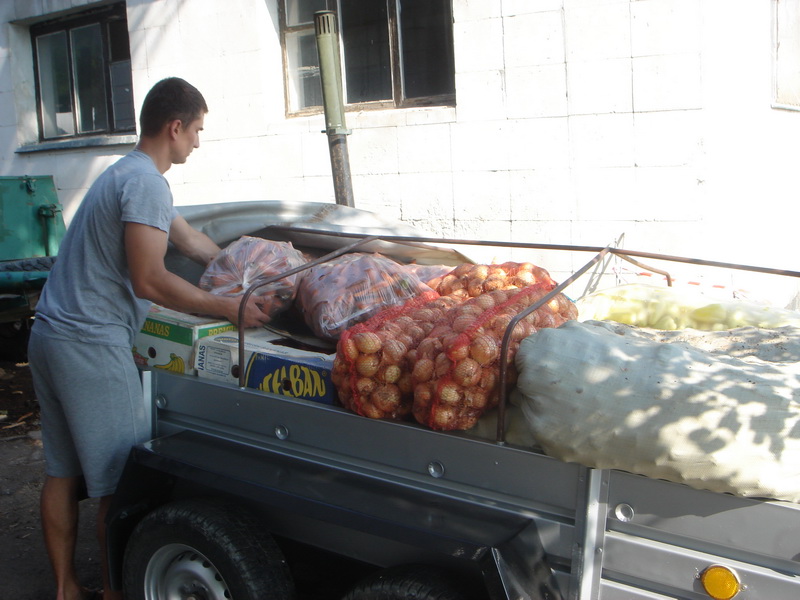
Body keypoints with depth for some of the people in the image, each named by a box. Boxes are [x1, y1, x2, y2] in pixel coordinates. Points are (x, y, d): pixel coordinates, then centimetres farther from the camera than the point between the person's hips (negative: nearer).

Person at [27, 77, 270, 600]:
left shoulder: (127, 173, 18)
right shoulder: (146, 182, -15)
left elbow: (192, 241, 25)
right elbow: (149, 281, -22)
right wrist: (230, 308, -15)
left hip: (51, 335, 10)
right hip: (91, 345, -10)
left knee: (63, 471, 16)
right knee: (120, 478, 1)